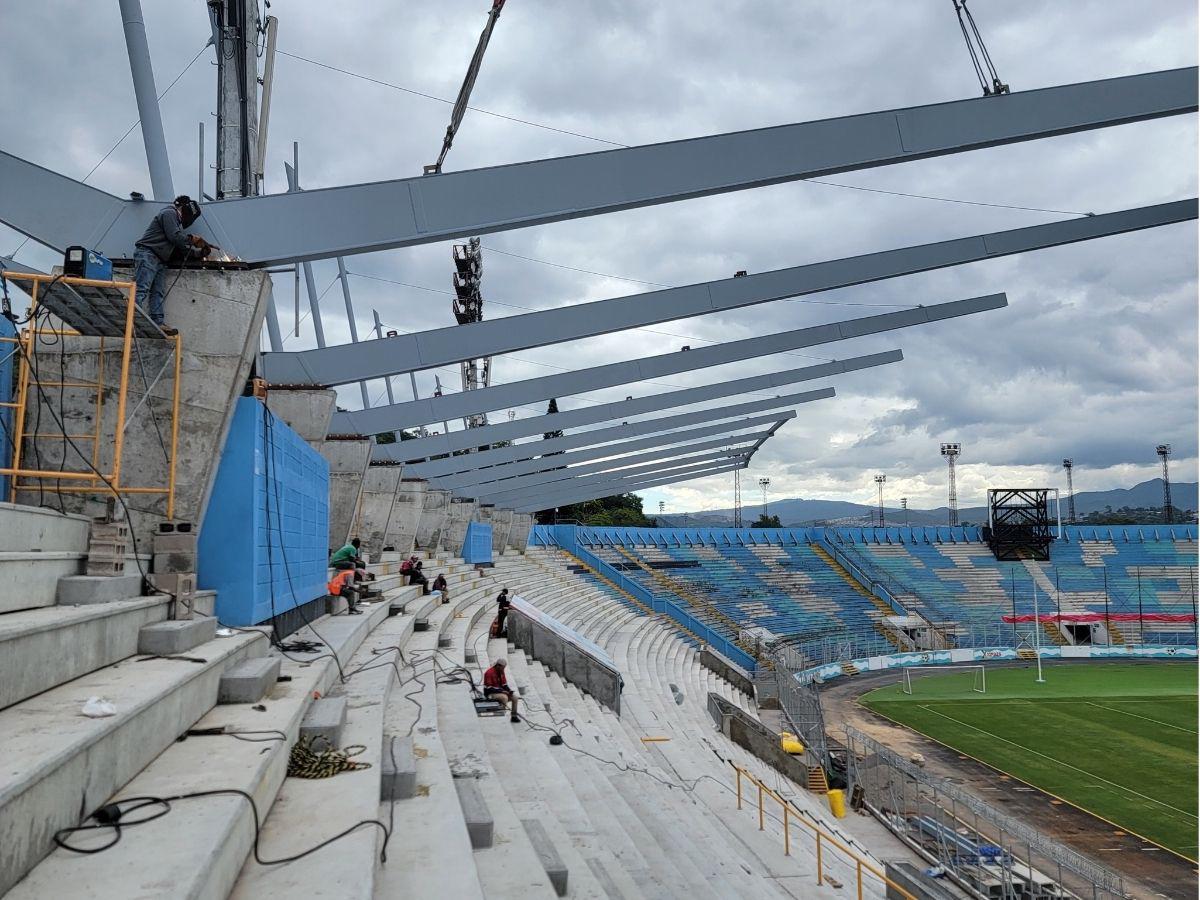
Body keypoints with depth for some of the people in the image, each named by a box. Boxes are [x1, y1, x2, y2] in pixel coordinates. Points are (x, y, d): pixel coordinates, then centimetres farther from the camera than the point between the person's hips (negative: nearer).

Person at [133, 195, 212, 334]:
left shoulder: (178, 222, 29)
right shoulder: (169, 213, 0)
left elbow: (182, 249, 23)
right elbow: (174, 236, -14)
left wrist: (200, 253, 12)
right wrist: (191, 239, -1)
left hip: (160, 260, 10)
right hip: (147, 254, -10)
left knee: (159, 292, -1)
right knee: (142, 289, -19)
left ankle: (157, 324, -7)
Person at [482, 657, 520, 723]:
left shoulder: (501, 672, 7)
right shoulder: (489, 673, -19)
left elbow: (504, 684, 13)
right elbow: (488, 688, -22)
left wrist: (510, 691, -8)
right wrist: (502, 691, -23)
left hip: (500, 692, 9)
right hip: (490, 694, -9)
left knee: (514, 697, -4)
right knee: (505, 697, -33)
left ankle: (514, 716, 3)